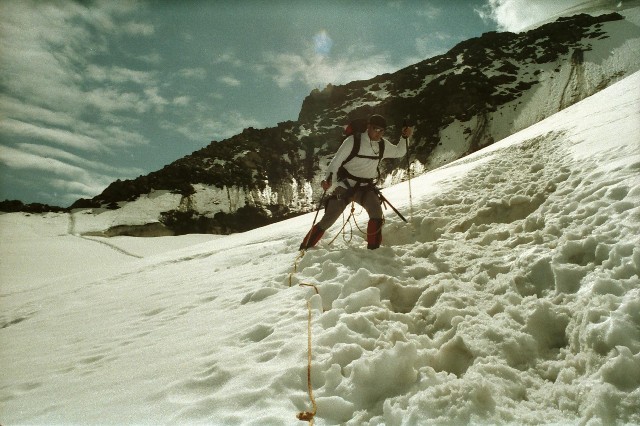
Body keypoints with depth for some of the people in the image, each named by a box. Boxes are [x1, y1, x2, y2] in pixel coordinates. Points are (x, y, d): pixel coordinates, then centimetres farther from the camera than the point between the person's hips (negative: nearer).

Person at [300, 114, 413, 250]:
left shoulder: (383, 145, 3)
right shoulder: (353, 141, -12)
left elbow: (399, 152, 21)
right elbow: (336, 161, -14)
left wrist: (405, 137, 3)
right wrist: (329, 179, -29)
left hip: (365, 188, 4)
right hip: (345, 186, -3)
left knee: (376, 212, -26)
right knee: (327, 221, -7)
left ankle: (373, 249, -13)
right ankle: (304, 249, 11)